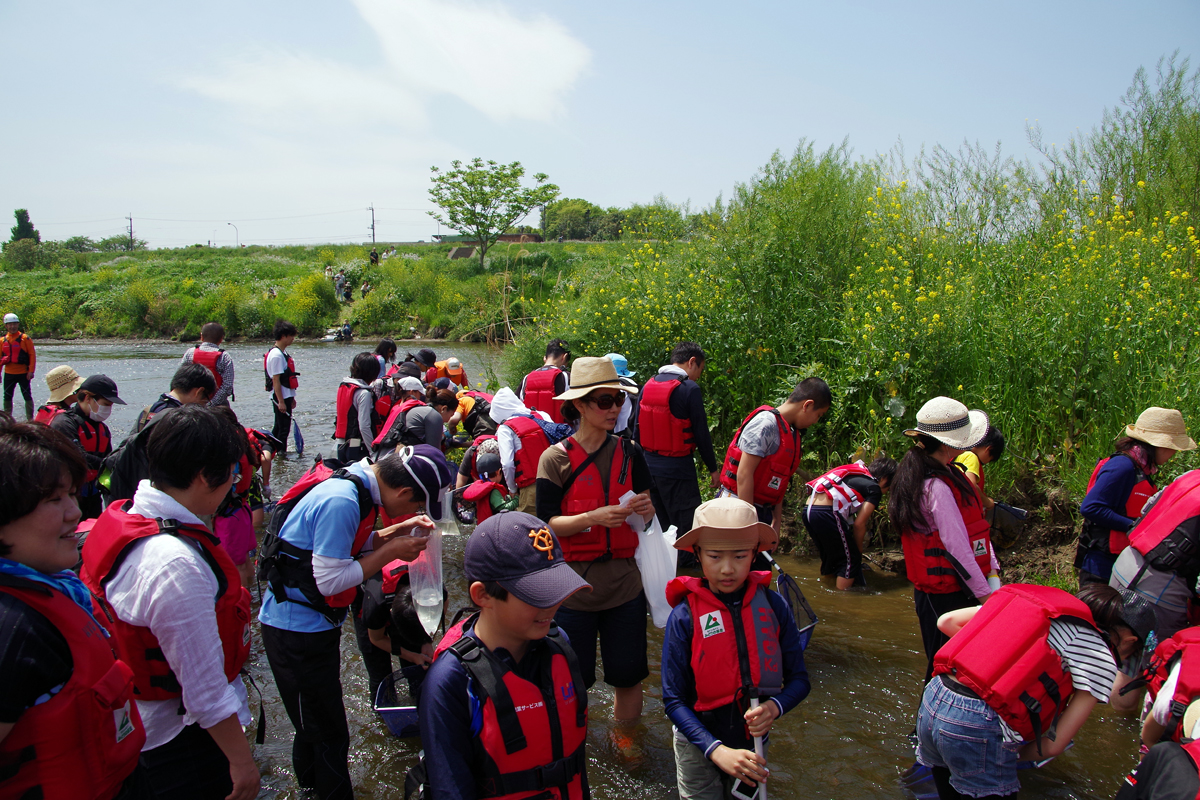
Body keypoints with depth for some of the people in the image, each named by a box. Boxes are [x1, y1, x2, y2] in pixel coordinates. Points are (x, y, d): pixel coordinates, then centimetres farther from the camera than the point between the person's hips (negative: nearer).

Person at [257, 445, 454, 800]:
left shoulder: (358, 487, 0)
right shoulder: (341, 502, -29)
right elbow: (330, 580, -27)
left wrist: (399, 530, -3)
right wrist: (391, 551, -19)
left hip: (315, 625, 9)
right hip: (297, 631, -9)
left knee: (315, 727, 23)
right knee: (328, 735, 2)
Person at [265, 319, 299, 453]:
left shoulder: (282, 353, 14)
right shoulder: (276, 355, -17)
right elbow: (276, 380, -20)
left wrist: (291, 398, 21)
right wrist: (281, 402, -22)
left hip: (286, 397, 10)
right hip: (281, 398, -10)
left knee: (279, 426, 18)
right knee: (283, 427, -3)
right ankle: (281, 452, 4)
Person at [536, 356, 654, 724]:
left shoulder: (630, 453, 2)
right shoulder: (556, 459, -7)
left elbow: (646, 518, 11)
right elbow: (546, 523, -11)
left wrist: (645, 511, -12)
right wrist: (593, 518, -25)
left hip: (625, 582, 3)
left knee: (628, 676, 11)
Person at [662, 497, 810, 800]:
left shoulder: (773, 606, -12)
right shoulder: (685, 616, -18)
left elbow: (798, 678, -4)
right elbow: (673, 699, -16)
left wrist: (774, 707, -24)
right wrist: (717, 750, -25)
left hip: (753, 741, 3)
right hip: (699, 741, -3)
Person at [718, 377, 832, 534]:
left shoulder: (791, 432, 11)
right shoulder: (766, 423, -16)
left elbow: (776, 482, 14)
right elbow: (744, 474, -21)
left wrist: (777, 521, 12)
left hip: (762, 511, 9)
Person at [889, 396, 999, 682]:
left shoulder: (947, 474, 10)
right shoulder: (937, 487, -21)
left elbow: (976, 527, 11)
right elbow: (957, 548, -20)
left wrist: (992, 571, 5)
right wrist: (985, 594, -13)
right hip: (946, 594, -9)